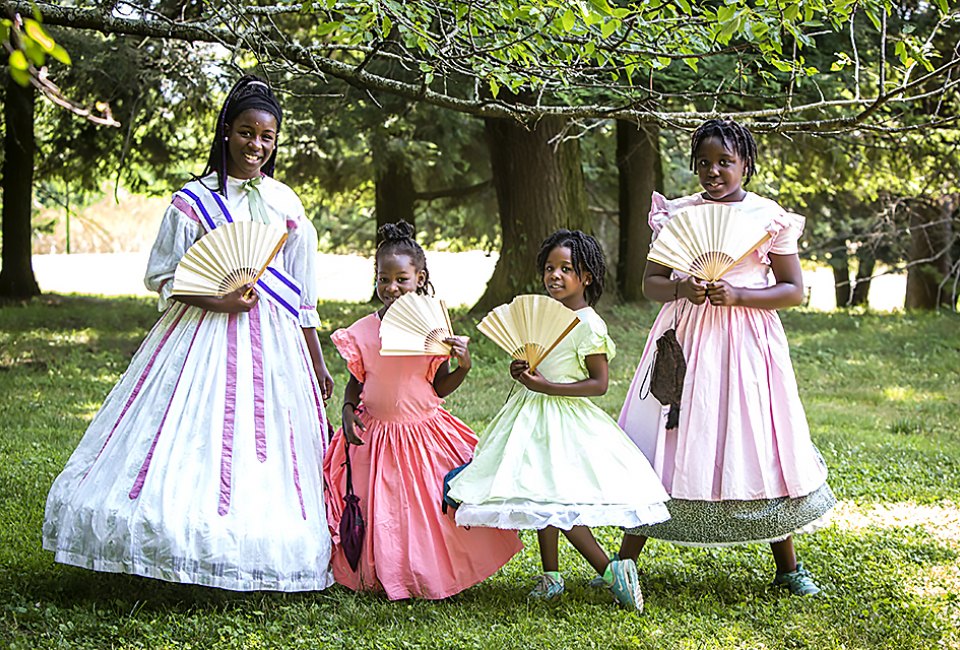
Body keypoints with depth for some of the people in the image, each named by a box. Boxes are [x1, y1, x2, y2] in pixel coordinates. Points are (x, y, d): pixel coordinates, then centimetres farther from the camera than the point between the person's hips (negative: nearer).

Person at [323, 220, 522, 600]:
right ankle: (383, 578, 19)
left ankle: (432, 576, 18)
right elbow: (355, 383, 9)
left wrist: (463, 365, -15)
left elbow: (441, 388, 2)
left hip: (424, 433, 0)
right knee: (379, 512, 2)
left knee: (431, 507, 1)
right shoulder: (362, 331, -1)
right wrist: (348, 410, -9)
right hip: (374, 435, 1)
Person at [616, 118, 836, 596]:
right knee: (667, 446, -2)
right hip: (685, 339, 1)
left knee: (759, 446, 1)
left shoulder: (769, 217, 1)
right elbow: (650, 282, 8)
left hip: (746, 338, -1)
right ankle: (624, 563, 4)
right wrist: (680, 289, -14)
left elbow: (794, 290, 1)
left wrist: (739, 296, -14)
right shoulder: (677, 214, 6)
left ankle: (788, 568, 16)